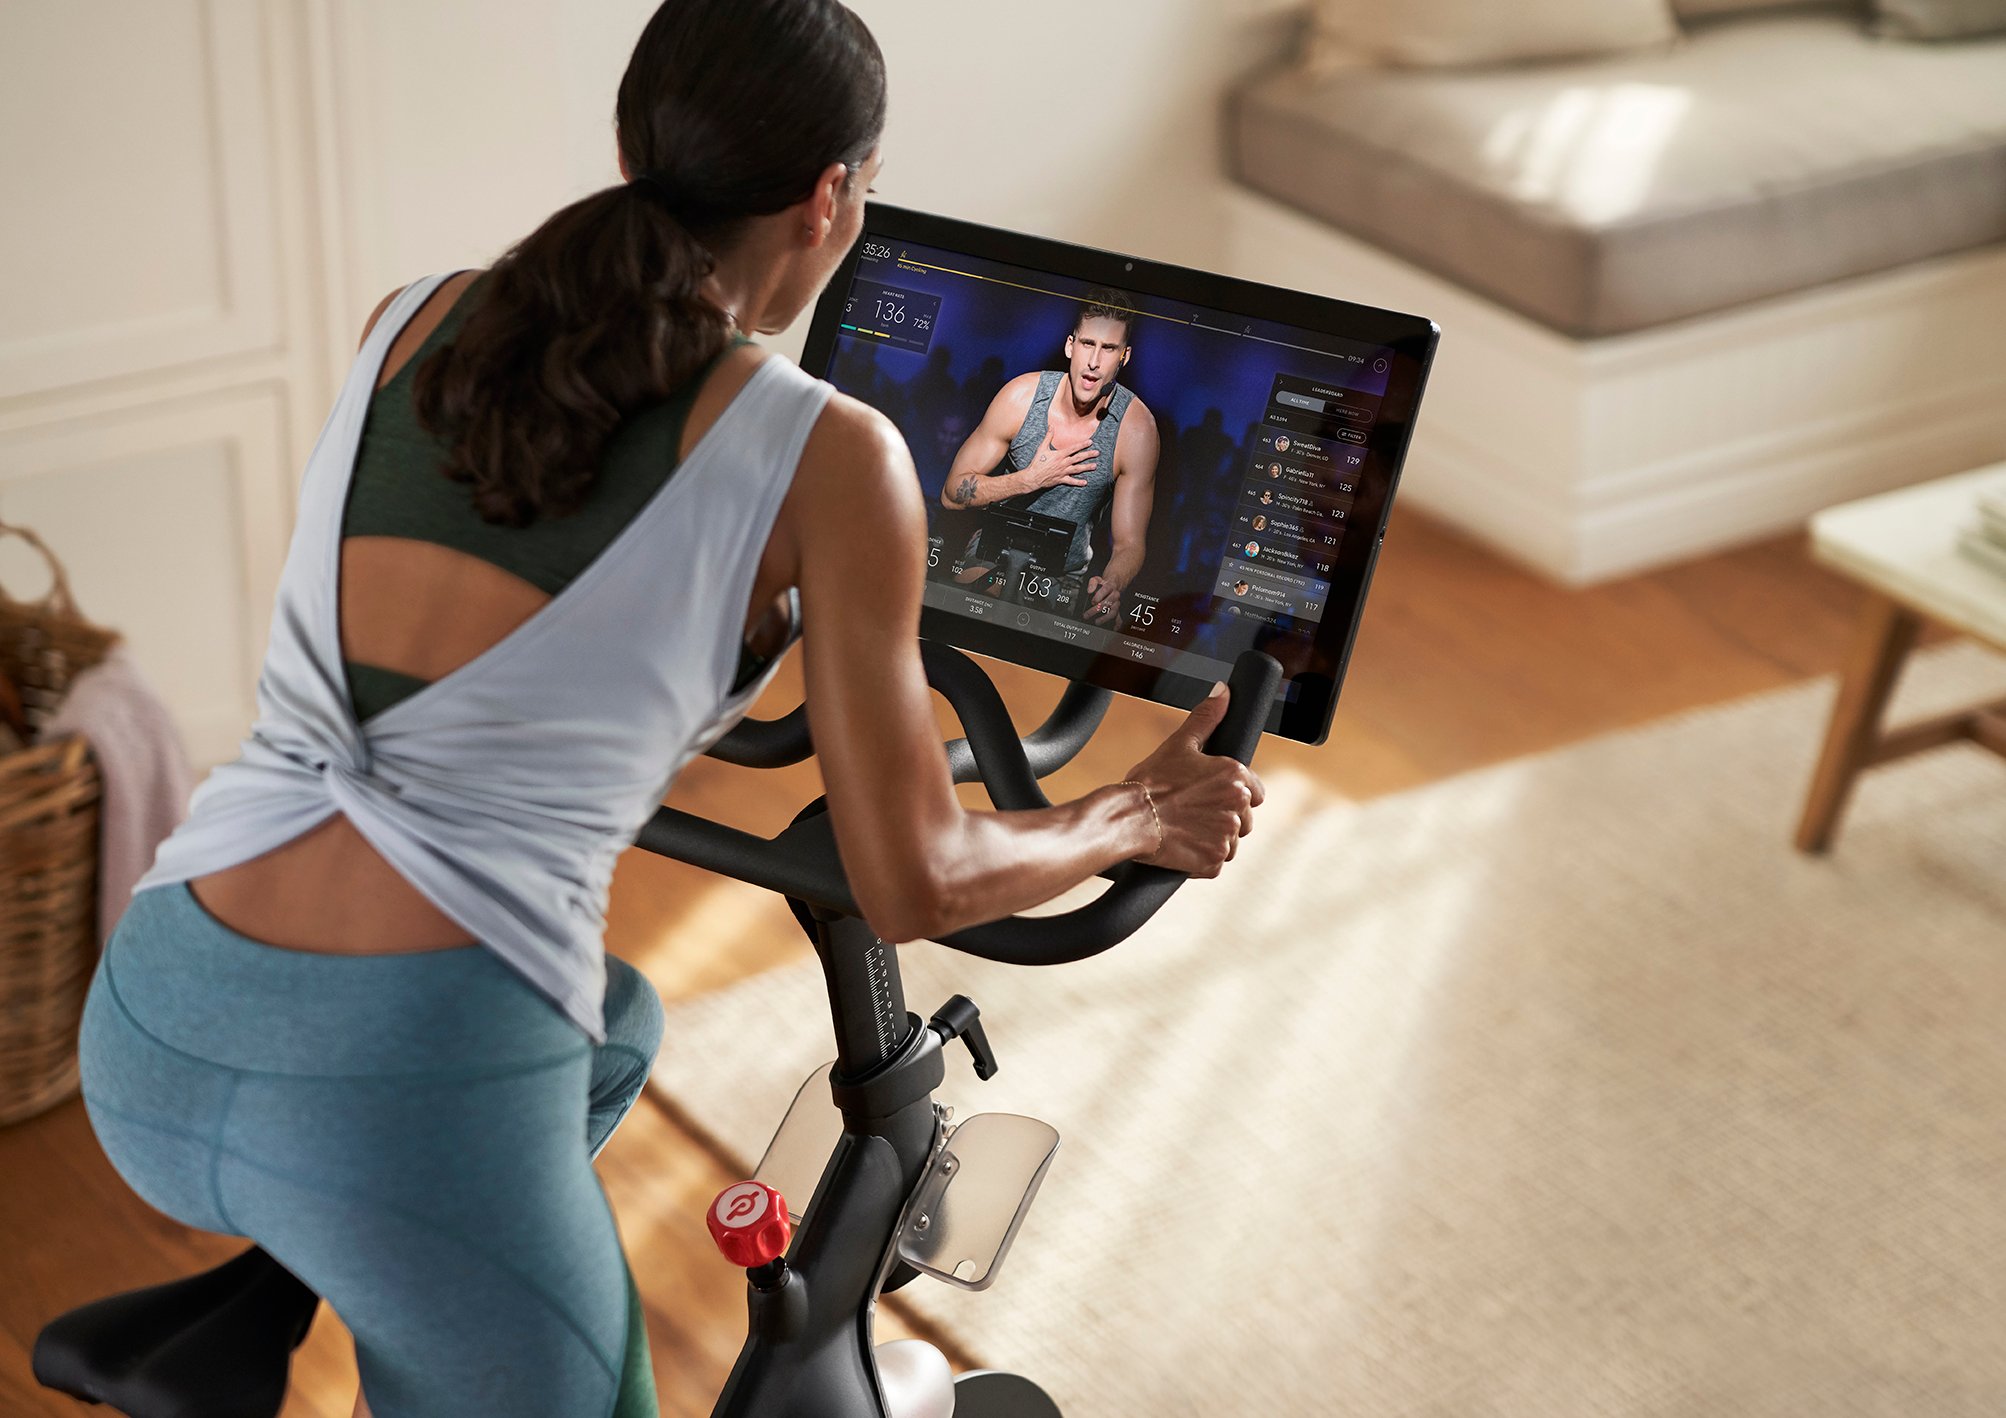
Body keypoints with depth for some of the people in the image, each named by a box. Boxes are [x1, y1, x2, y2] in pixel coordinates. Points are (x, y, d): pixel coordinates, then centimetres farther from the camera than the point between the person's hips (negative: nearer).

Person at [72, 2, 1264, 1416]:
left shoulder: (410, 321, 14)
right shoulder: (833, 457, -2)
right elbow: (917, 885, 4)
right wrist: (1144, 820, 24)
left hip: (151, 1038, 6)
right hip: (420, 1090, -6)